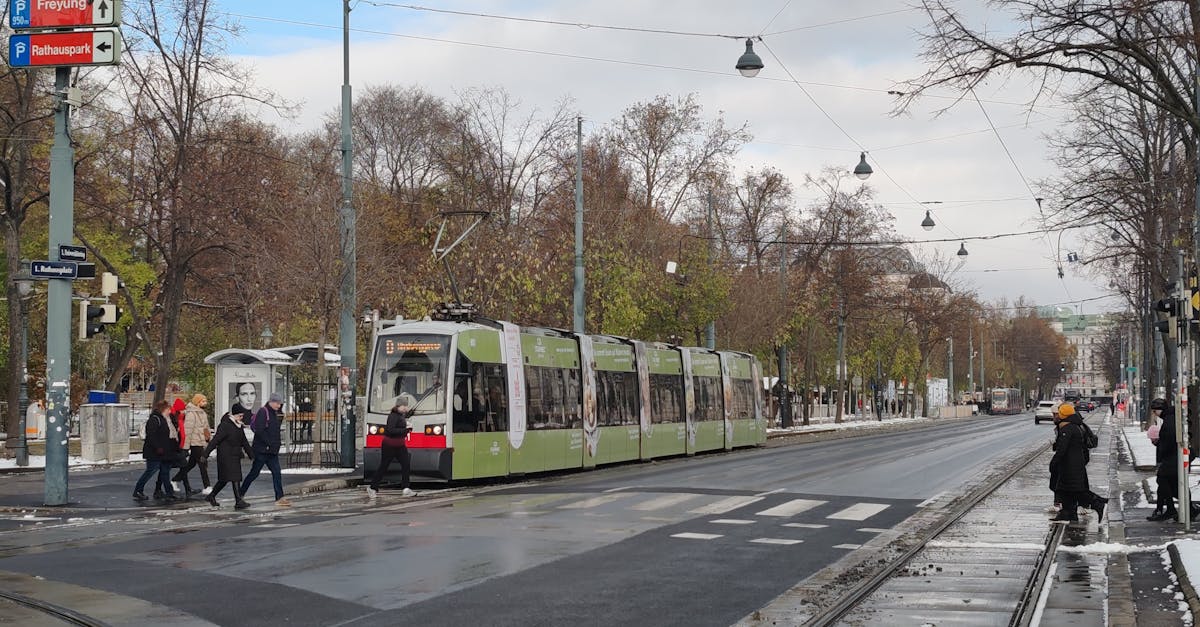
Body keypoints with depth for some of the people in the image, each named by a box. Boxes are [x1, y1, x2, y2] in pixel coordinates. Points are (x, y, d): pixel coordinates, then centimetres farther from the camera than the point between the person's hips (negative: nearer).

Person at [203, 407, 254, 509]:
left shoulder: (239, 426, 12)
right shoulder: (225, 425, -15)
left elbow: (244, 441, 23)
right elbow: (215, 440, -16)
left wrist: (251, 454, 25)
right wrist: (205, 454, -16)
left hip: (235, 456, 9)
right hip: (226, 456, -9)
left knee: (224, 479, 14)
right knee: (235, 478, -12)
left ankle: (211, 496, 28)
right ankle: (238, 501, -14)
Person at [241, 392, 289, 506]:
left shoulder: (275, 413, 15)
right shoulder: (263, 412, -13)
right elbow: (259, 430, -22)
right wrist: (269, 443, -19)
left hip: (272, 451, 8)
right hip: (262, 450, -8)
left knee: (277, 473, 0)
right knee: (254, 473, 2)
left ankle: (279, 498, -1)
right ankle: (240, 494, 16)